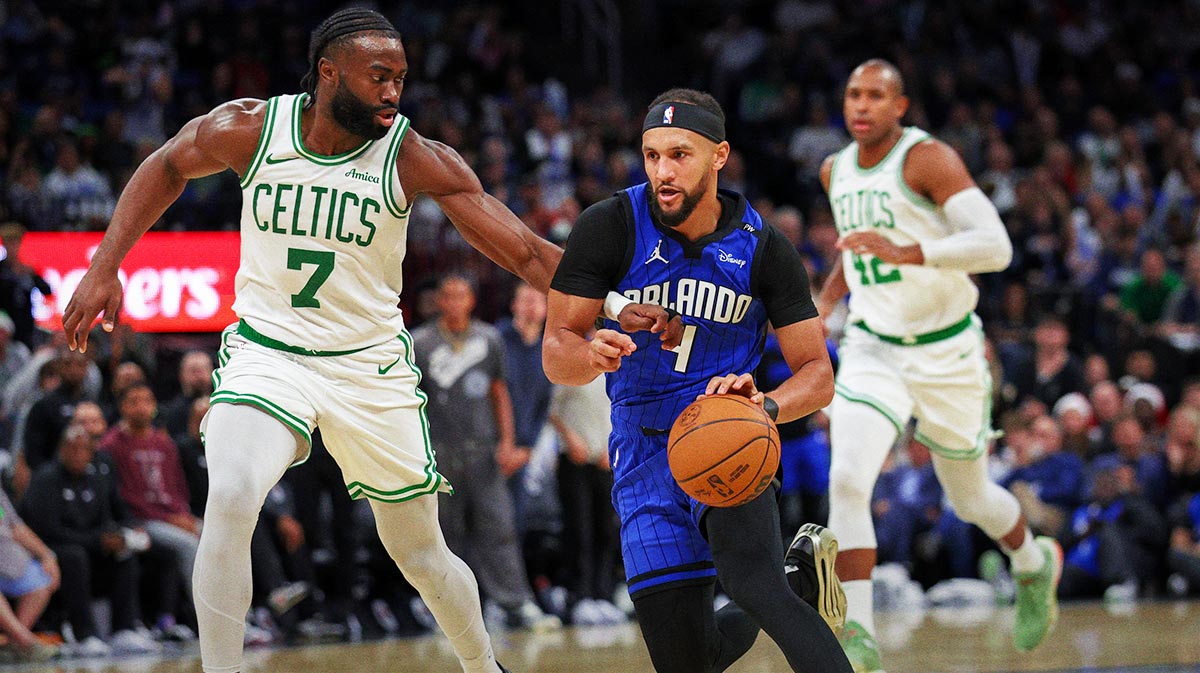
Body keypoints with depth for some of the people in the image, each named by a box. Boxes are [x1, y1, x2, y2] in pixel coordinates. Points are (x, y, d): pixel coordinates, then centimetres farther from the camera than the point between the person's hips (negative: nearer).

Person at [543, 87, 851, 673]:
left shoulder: (761, 248, -7)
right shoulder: (610, 228, -9)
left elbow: (818, 376, -4)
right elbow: (555, 354, -8)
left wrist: (764, 404, -26)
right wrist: (593, 355, -33)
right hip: (645, 456, 2)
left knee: (750, 582, -34)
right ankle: (791, 569, 28)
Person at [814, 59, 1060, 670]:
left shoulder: (929, 160, -17)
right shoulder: (836, 172, 4)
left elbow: (995, 246, -29)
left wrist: (907, 253, -41)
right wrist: (827, 298, 9)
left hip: (946, 352, -4)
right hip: (872, 350, 4)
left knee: (970, 499, 14)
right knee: (847, 480, -22)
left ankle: (1034, 563, 48)